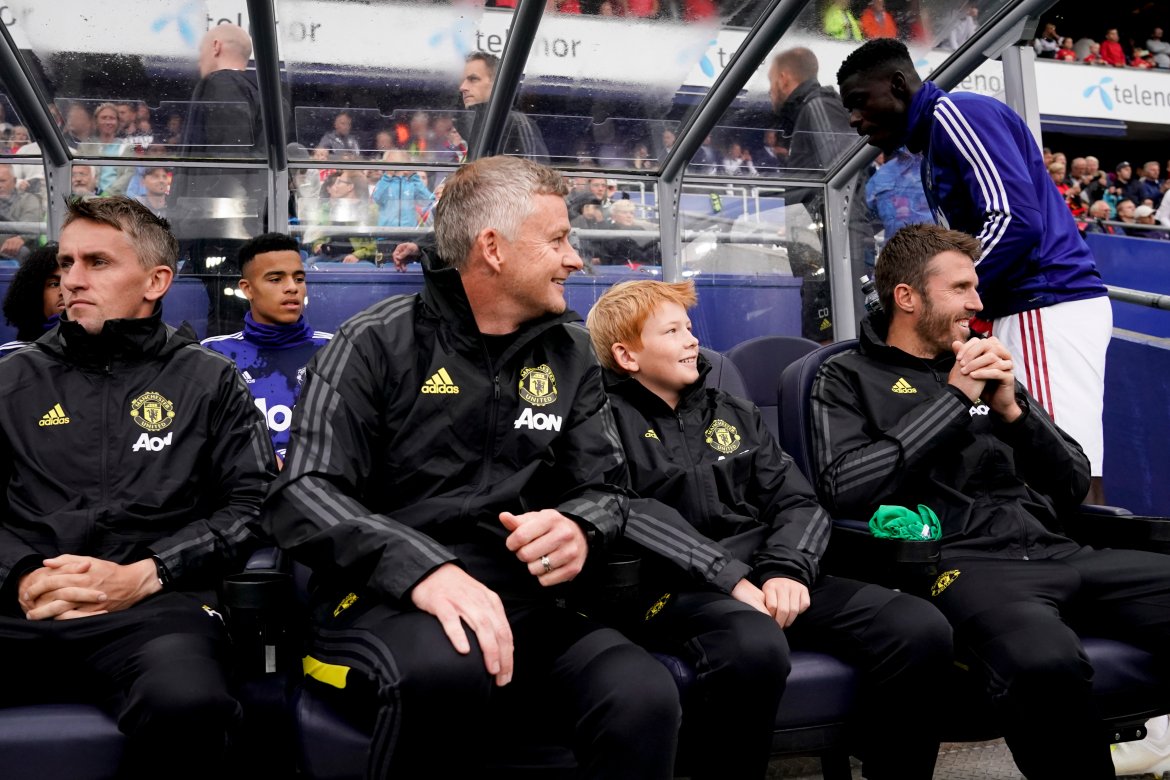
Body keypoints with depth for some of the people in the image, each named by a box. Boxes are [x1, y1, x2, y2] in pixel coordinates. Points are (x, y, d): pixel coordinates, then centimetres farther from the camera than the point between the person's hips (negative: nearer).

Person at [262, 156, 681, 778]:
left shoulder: (570, 356, 11)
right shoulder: (379, 343, -4)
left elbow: (604, 488, 12)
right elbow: (304, 495, -11)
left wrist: (578, 529, -14)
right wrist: (421, 567, -30)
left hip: (518, 604, 3)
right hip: (384, 603, -3)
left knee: (645, 698, -27)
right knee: (446, 666, -38)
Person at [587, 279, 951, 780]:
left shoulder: (734, 414, 21)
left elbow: (798, 503, 12)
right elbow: (629, 513, -14)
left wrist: (786, 570, -9)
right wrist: (731, 578, -21)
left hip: (767, 577, 6)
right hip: (673, 588, -6)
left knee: (922, 631, -14)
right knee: (755, 649, -39)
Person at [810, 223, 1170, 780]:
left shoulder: (986, 369, 23)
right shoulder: (849, 378, 8)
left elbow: (1074, 486, 20)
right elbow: (844, 489, -11)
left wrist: (1012, 410, 2)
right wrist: (954, 399, -6)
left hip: (1051, 550, 6)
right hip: (961, 562, -6)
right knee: (1046, 663, -37)